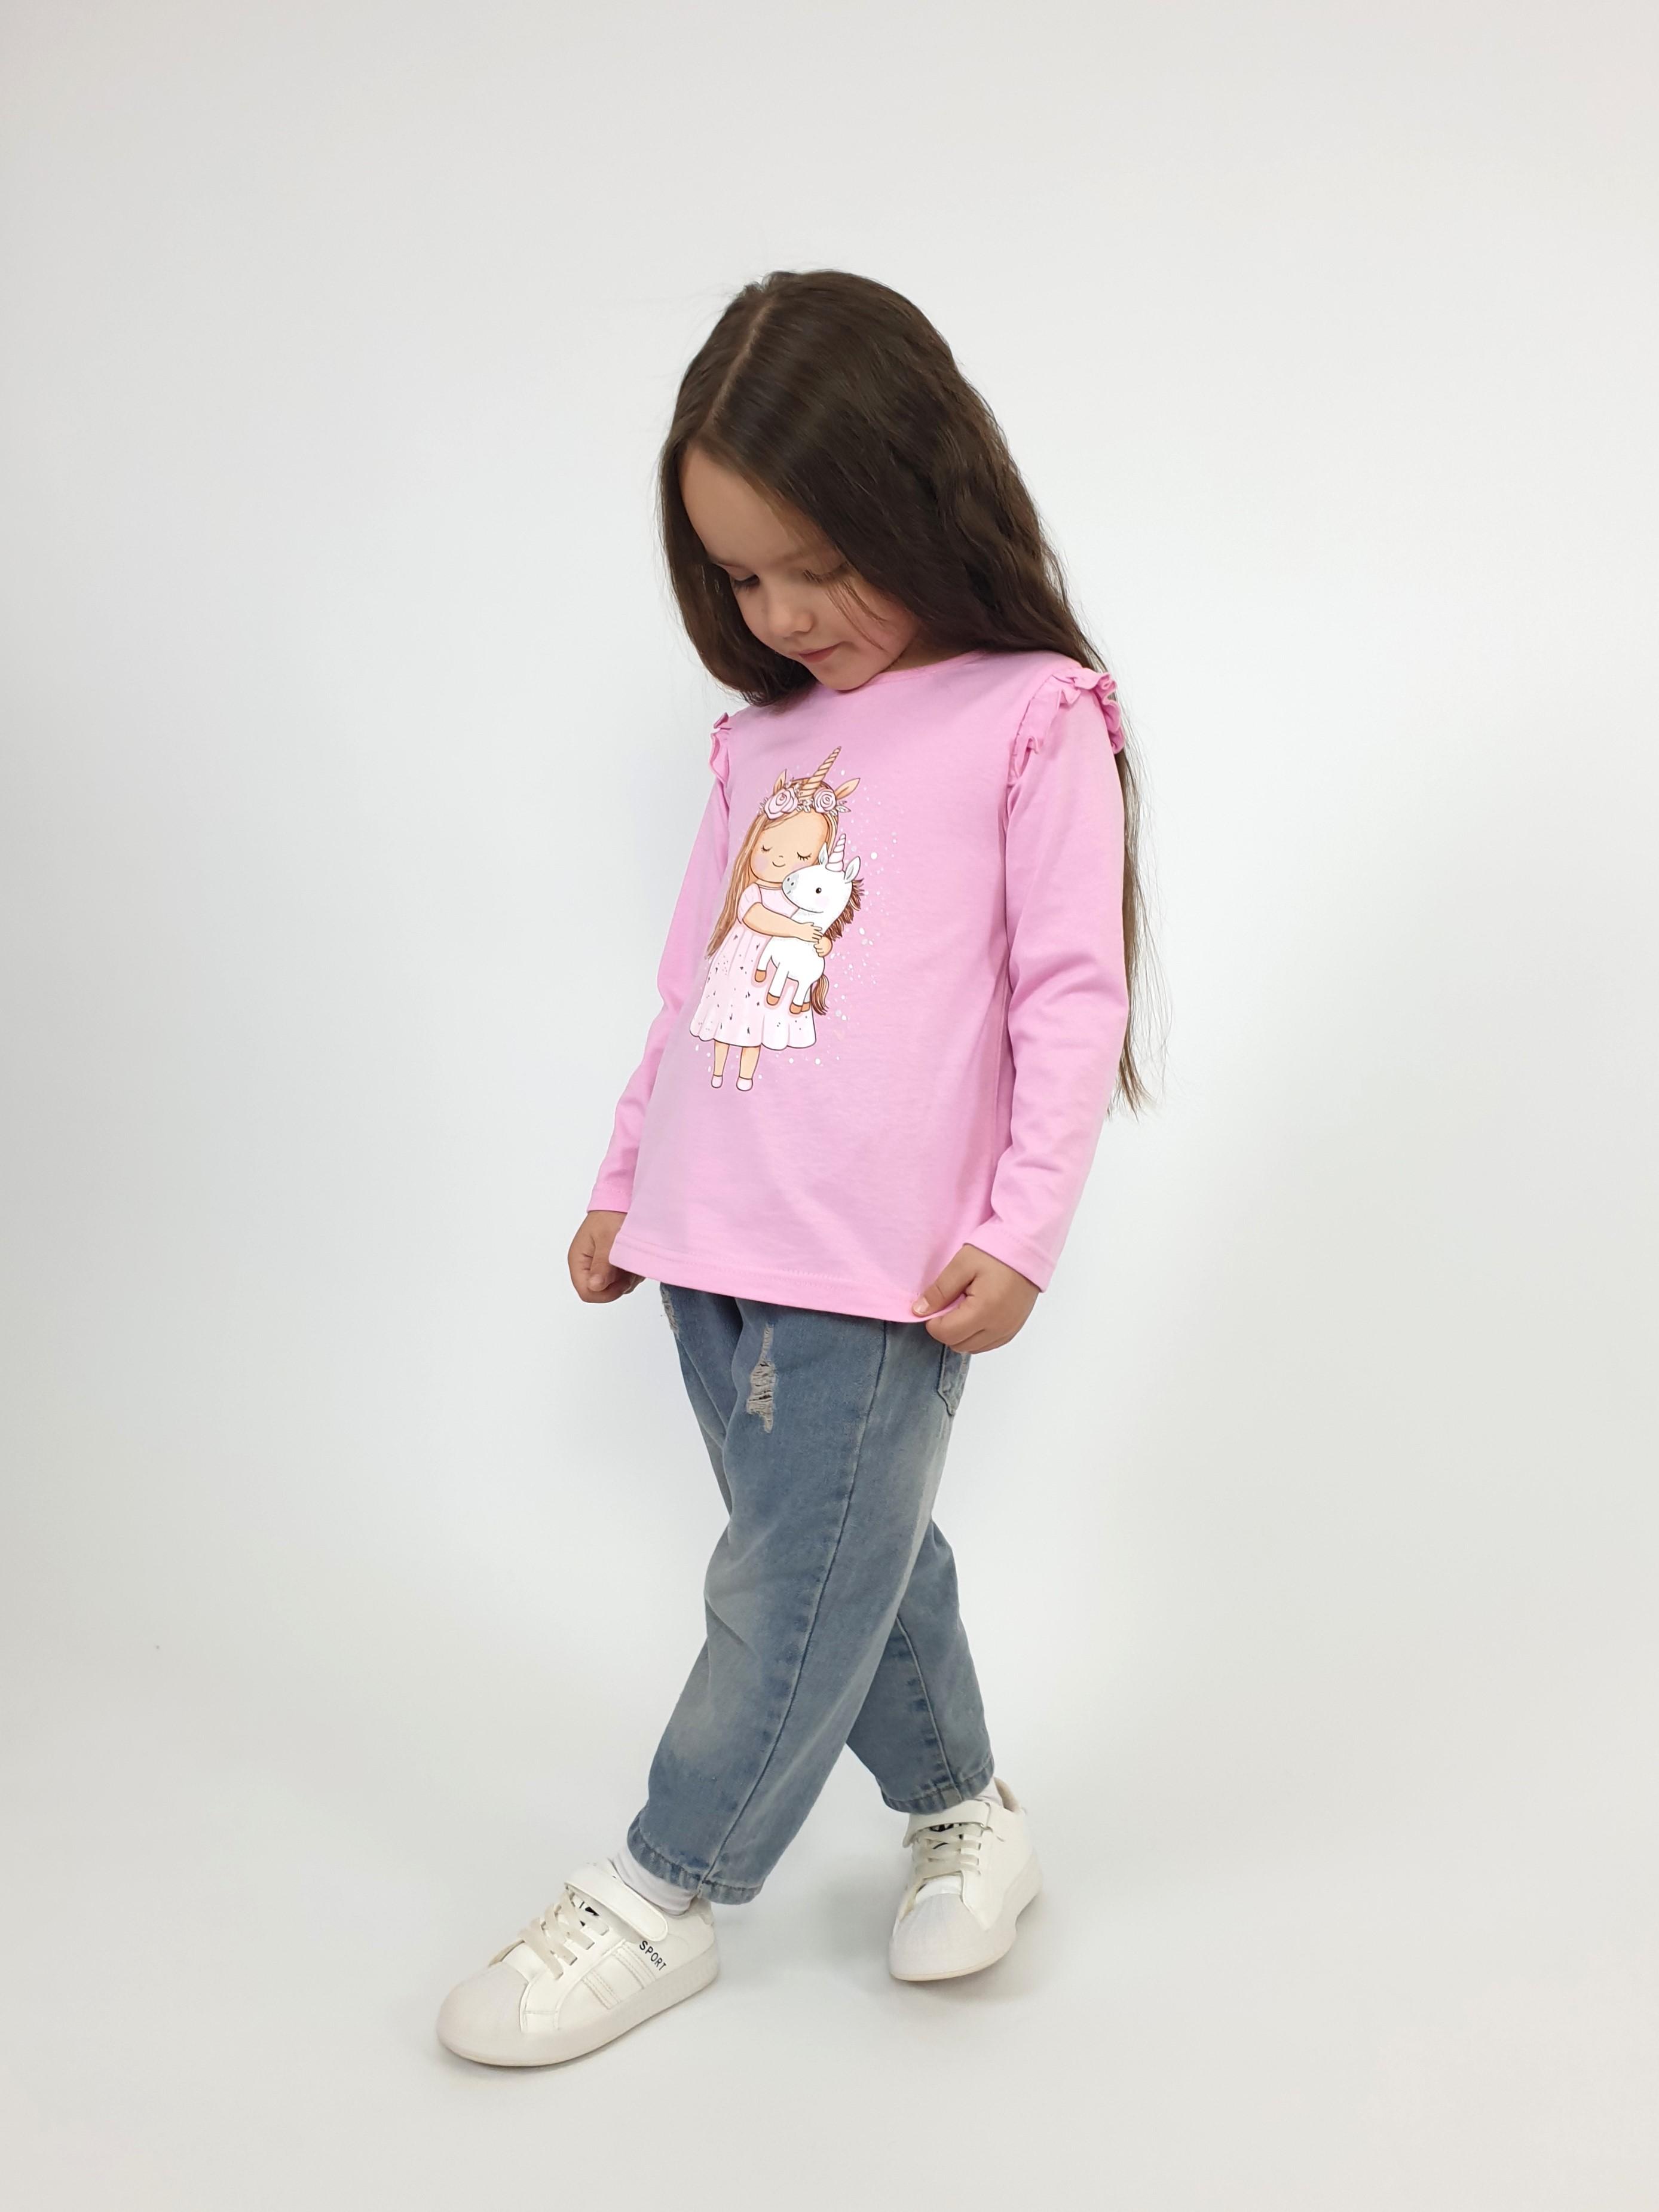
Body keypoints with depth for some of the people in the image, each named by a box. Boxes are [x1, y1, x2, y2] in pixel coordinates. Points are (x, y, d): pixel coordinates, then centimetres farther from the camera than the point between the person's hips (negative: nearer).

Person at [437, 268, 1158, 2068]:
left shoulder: (1034, 720, -5)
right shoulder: (766, 737, 15)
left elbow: (1072, 991, -8)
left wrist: (1022, 1229, -11)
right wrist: (628, 1178, 20)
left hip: (879, 1265, -6)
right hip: (711, 1244, 6)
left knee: (791, 1585, 3)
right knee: (852, 1560, 15)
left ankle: (663, 1896, 19)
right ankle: (959, 1810, 35)